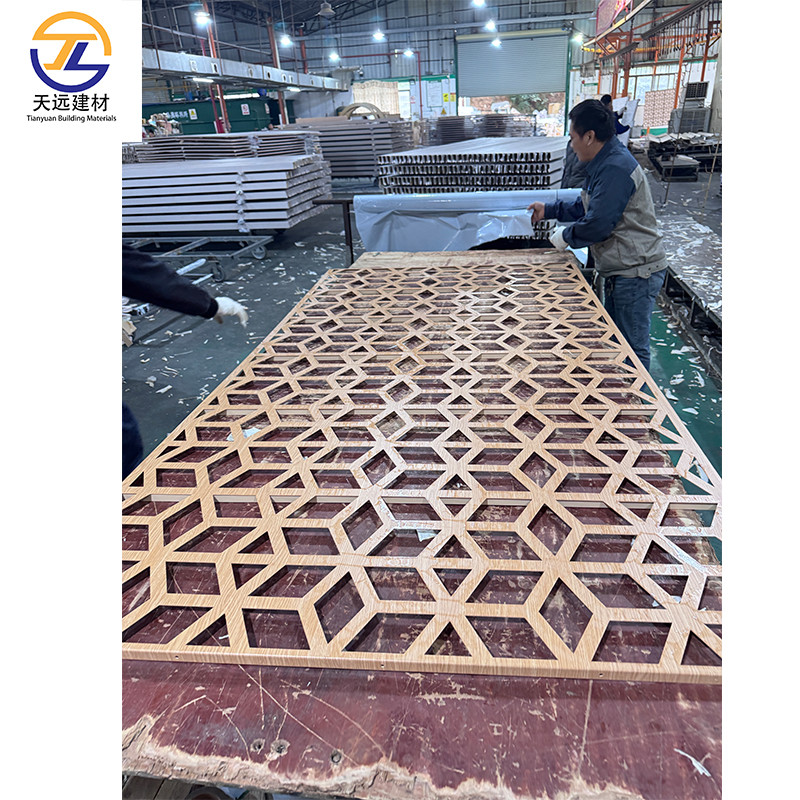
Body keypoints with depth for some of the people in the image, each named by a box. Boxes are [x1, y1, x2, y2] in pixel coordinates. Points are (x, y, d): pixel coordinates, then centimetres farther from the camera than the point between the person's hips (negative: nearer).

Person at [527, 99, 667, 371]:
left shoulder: (616, 168, -21)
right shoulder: (603, 164, 13)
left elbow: (597, 224, -24)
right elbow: (586, 206, 26)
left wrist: (566, 236, -7)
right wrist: (549, 210, 25)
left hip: (635, 273, -11)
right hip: (619, 270, 11)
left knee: (632, 348, -1)